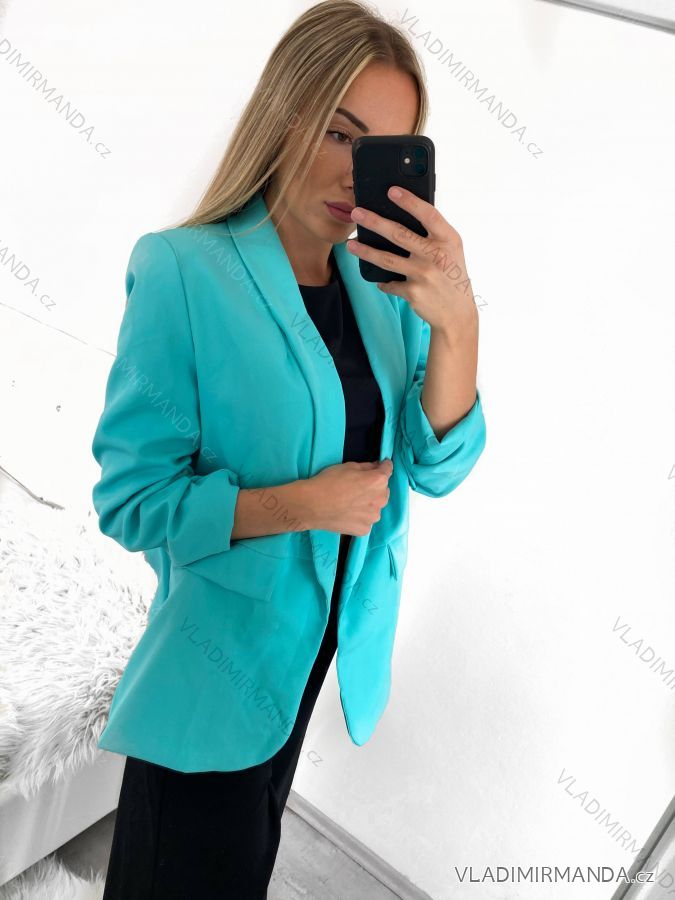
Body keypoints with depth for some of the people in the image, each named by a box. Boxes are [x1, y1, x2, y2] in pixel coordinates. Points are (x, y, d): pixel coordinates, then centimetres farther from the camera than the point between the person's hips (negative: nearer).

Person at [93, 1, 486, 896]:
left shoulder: (385, 286, -4)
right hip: (215, 662, -5)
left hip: (327, 643, 5)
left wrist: (456, 322, -27)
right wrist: (301, 504, -27)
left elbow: (437, 467, -11)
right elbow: (131, 498, -18)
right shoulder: (183, 271, -20)